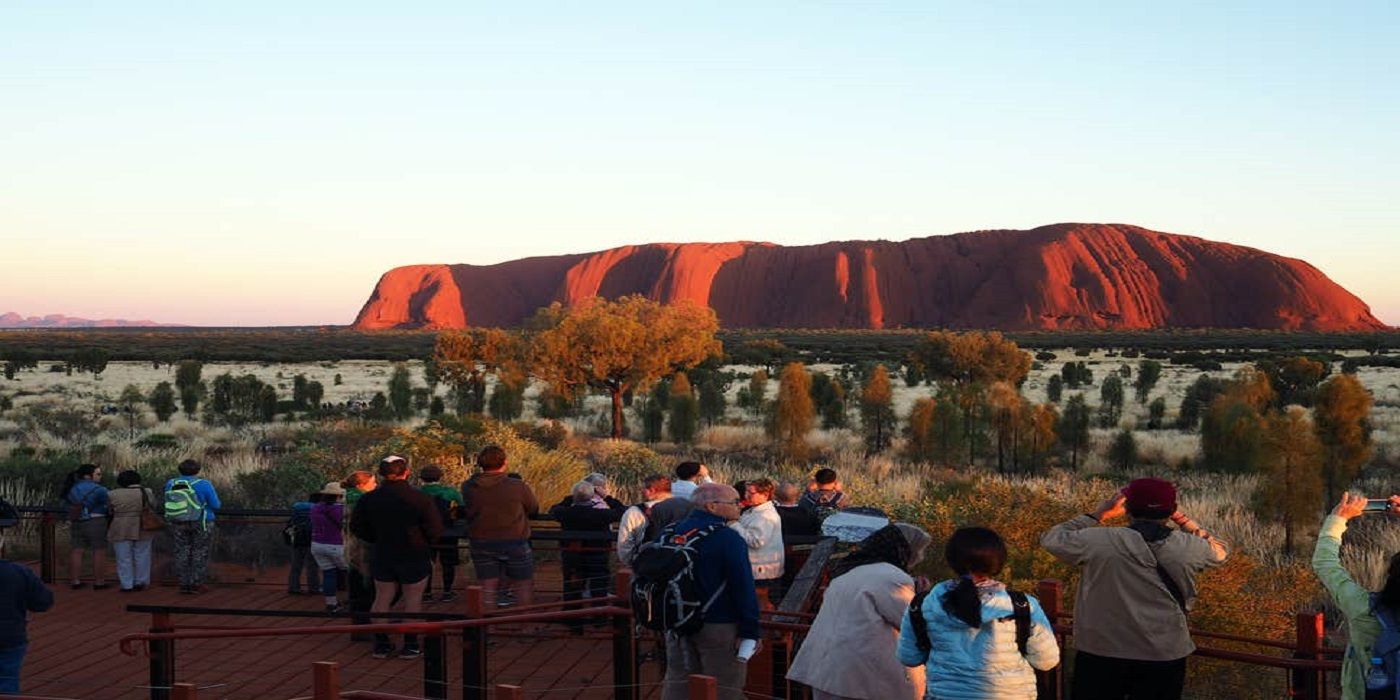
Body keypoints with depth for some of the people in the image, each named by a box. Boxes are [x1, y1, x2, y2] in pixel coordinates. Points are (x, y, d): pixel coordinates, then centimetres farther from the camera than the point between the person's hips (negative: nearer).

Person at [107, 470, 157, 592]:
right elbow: (152, 509, 8)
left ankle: (127, 585, 4)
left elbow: (109, 512, 3)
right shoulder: (147, 493, -1)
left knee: (124, 558, 4)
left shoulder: (113, 495, -4)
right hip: (142, 530, 1)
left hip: (121, 530, -1)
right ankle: (140, 583, 11)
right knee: (142, 556, 9)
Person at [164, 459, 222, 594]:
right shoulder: (203, 485, -12)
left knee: (182, 553, 9)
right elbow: (215, 505, -8)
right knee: (200, 553, 4)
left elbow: (170, 503, 12)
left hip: (178, 524, 3)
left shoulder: (170, 484, -1)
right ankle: (196, 585, 3)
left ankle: (184, 585, 8)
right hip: (201, 523, -3)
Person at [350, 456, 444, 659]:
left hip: (381, 556, 4)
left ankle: (381, 644, 13)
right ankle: (410, 646, 5)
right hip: (414, 557, -3)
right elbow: (436, 530, -13)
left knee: (382, 598, 13)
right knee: (413, 600, 6)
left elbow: (356, 527, 6)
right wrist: (424, 544, 6)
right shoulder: (419, 498, -14)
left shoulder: (368, 499, -3)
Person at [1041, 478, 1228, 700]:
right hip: (1165, 657, 2)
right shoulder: (1188, 547, -6)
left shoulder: (1099, 541, -12)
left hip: (1101, 654, -1)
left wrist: (1099, 514, 7)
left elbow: (1051, 539, 5)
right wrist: (1179, 517, 16)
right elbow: (1220, 550, 17)